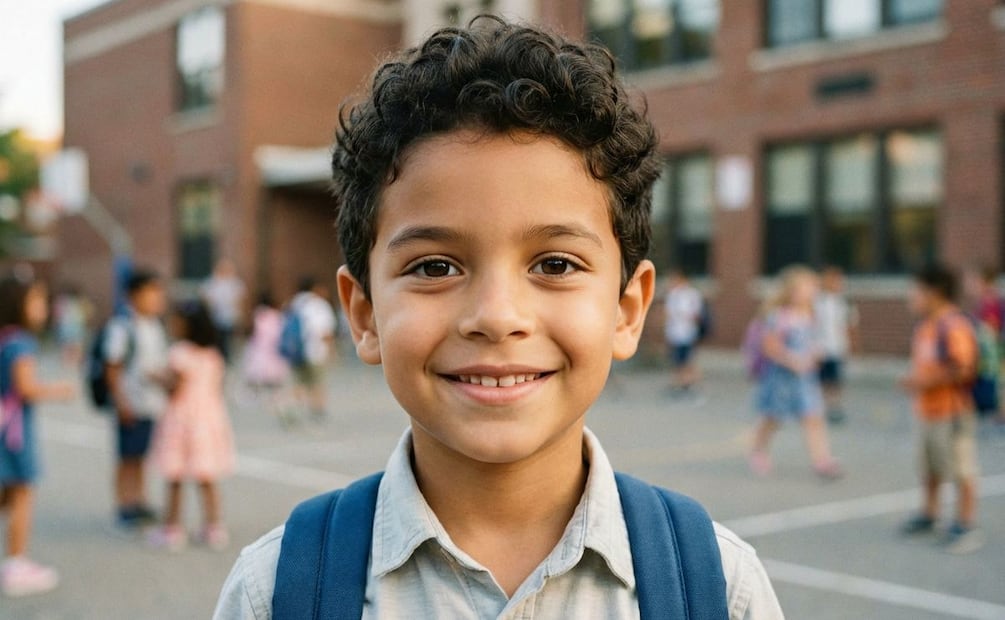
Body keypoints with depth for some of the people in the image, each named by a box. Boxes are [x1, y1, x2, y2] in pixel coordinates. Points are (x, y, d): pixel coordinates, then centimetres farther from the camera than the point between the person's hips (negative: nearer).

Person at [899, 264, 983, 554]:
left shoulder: (953, 326, -19)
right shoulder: (925, 327, 12)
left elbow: (964, 369, -24)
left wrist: (927, 381, -22)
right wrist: (912, 380, 7)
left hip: (952, 413, -10)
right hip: (926, 411, 10)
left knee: (961, 470, 1)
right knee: (929, 469, 21)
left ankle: (967, 526, 9)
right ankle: (929, 514, 36)